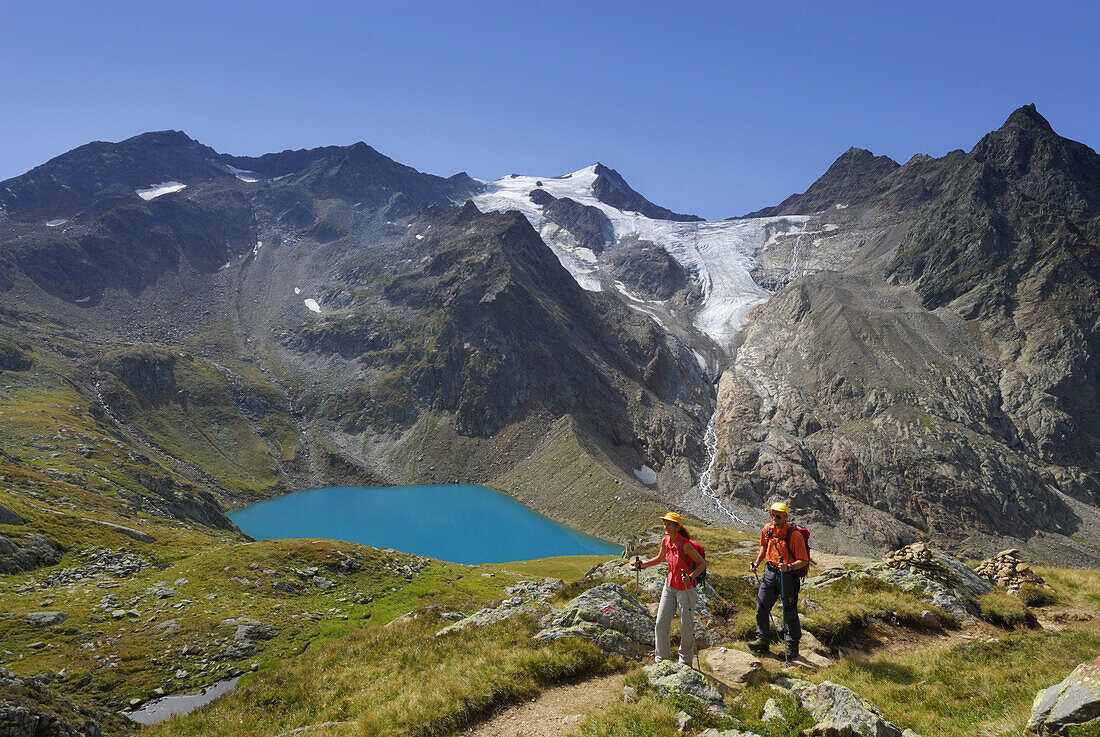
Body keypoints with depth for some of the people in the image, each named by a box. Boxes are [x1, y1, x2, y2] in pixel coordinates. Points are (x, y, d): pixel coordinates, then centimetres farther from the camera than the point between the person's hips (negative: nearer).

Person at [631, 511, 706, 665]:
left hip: (686, 589, -6)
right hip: (670, 586, 6)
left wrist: (691, 577, -30)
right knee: (661, 622, 7)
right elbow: (660, 559, 16)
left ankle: (685, 661, 24)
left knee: (686, 625, 6)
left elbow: (703, 563, -16)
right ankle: (663, 658, 23)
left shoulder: (685, 545, -22)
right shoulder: (665, 541, -2)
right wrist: (642, 564, 6)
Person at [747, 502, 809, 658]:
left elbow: (804, 561, -15)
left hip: (788, 576, -6)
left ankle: (792, 646, 18)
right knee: (761, 607, 8)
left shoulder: (794, 535, -18)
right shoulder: (767, 529, 1)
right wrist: (757, 562, 13)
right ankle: (763, 640, 24)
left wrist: (789, 567, -31)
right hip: (770, 573, 6)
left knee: (789, 612, 3)